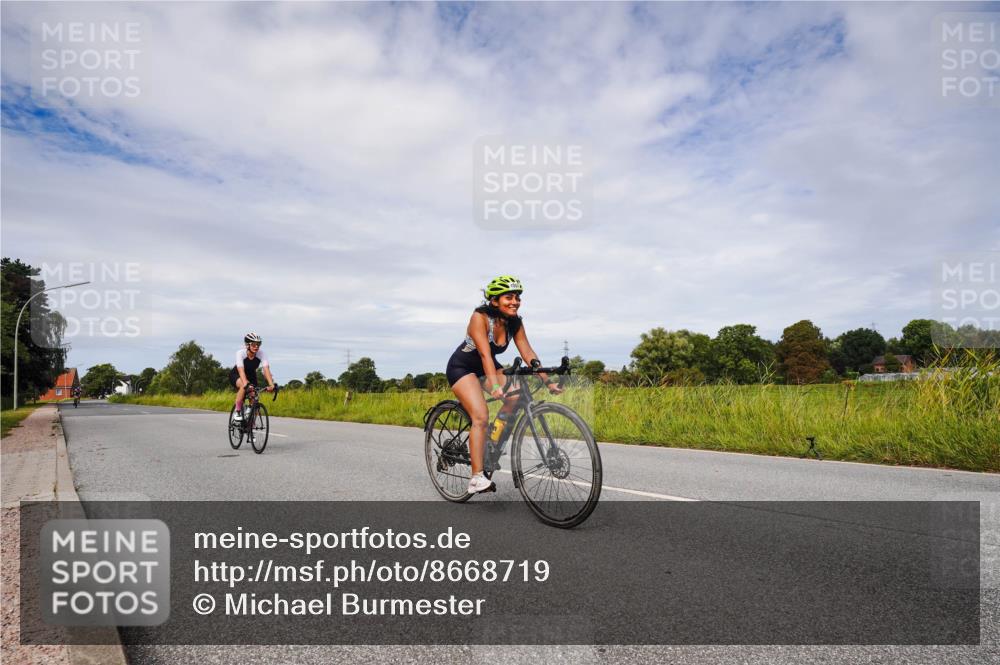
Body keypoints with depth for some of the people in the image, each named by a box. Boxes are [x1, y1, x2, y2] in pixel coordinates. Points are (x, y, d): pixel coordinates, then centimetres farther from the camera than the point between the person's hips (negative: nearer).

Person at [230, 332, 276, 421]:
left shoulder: (261, 354, -24)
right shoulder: (240, 353, -31)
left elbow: (266, 369, -35)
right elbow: (241, 370, -44)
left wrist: (271, 384, -48)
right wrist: (245, 383, -59)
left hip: (251, 375, 3)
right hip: (236, 375, -3)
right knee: (244, 386, -36)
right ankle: (237, 411, -21)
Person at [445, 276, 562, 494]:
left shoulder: (515, 322, -10)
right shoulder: (480, 317, -27)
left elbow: (528, 354, -14)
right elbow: (485, 354, -36)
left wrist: (548, 381, -23)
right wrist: (494, 386, -47)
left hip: (487, 367, 6)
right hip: (462, 367, -6)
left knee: (516, 396, -19)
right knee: (481, 416, -23)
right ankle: (476, 477, -19)